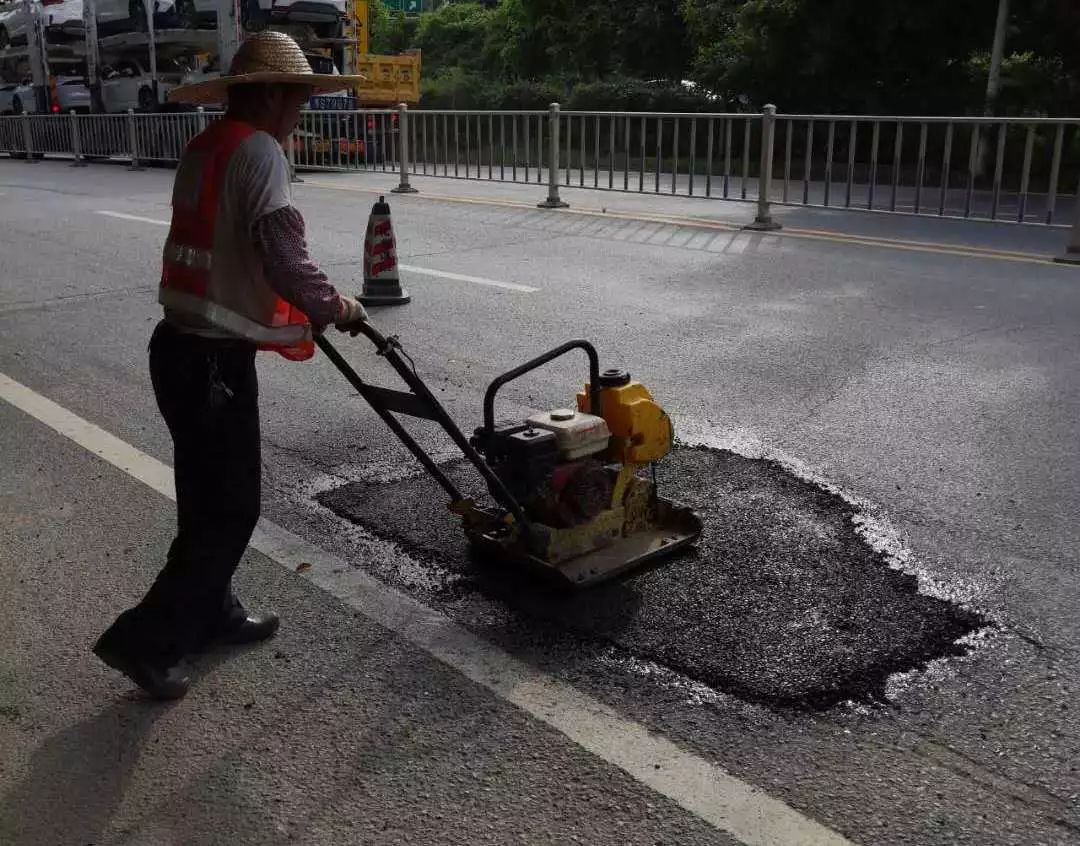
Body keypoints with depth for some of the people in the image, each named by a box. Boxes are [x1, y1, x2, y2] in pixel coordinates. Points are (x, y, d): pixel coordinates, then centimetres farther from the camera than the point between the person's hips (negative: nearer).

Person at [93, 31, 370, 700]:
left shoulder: (205, 150, 15)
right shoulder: (259, 151, -15)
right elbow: (285, 258, -25)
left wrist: (309, 309, 19)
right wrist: (336, 307, -6)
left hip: (184, 346, 10)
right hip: (213, 361, -10)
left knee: (208, 496, 20)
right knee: (230, 509, 2)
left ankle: (211, 614, 35)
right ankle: (145, 640, 8)